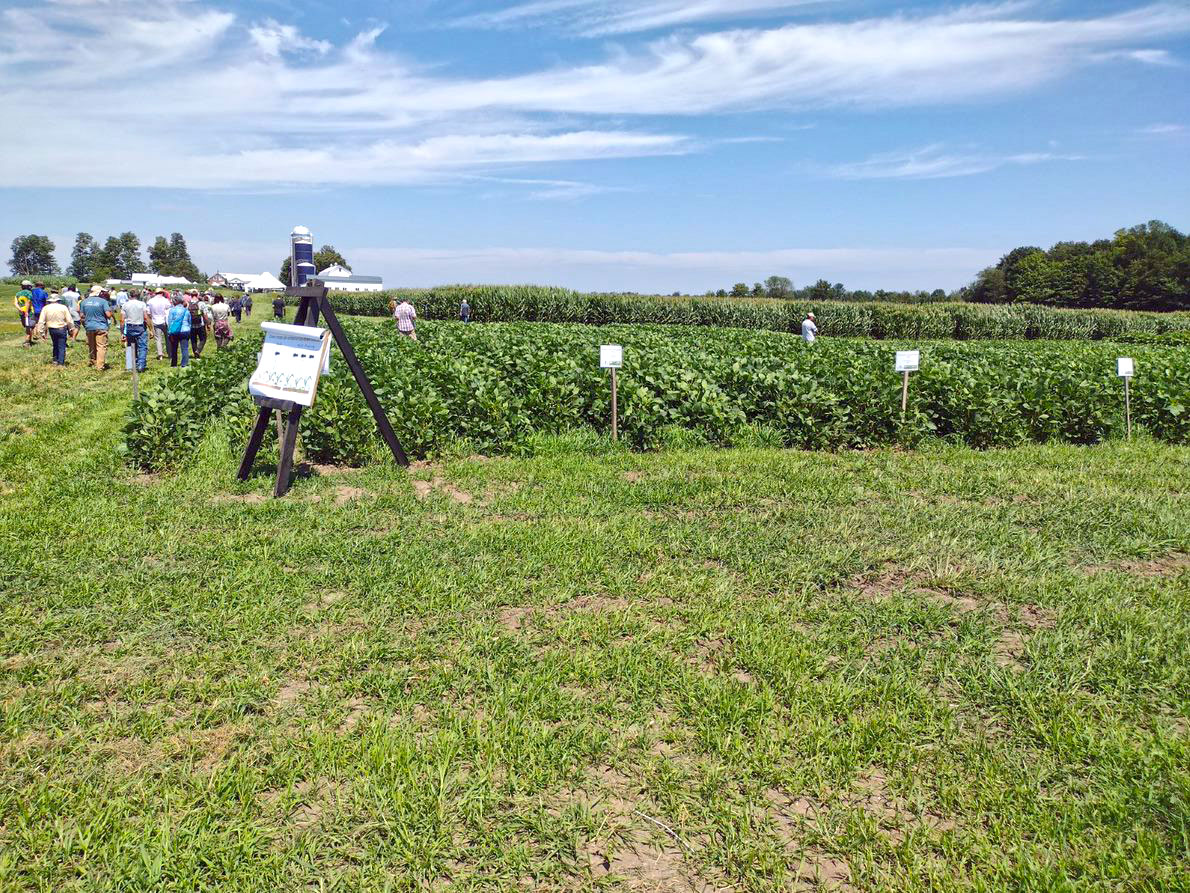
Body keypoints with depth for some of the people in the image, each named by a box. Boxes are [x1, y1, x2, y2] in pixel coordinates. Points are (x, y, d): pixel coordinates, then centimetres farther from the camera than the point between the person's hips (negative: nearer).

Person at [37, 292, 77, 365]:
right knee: (62, 346, 1)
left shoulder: (45, 308, 1)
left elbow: (41, 322, -1)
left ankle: (55, 359, 22)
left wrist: (42, 332, 4)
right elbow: (69, 321, -4)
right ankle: (61, 362, -2)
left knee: (55, 345, 22)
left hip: (52, 330, 3)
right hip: (62, 329, -2)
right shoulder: (63, 308, -4)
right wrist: (71, 330, 6)